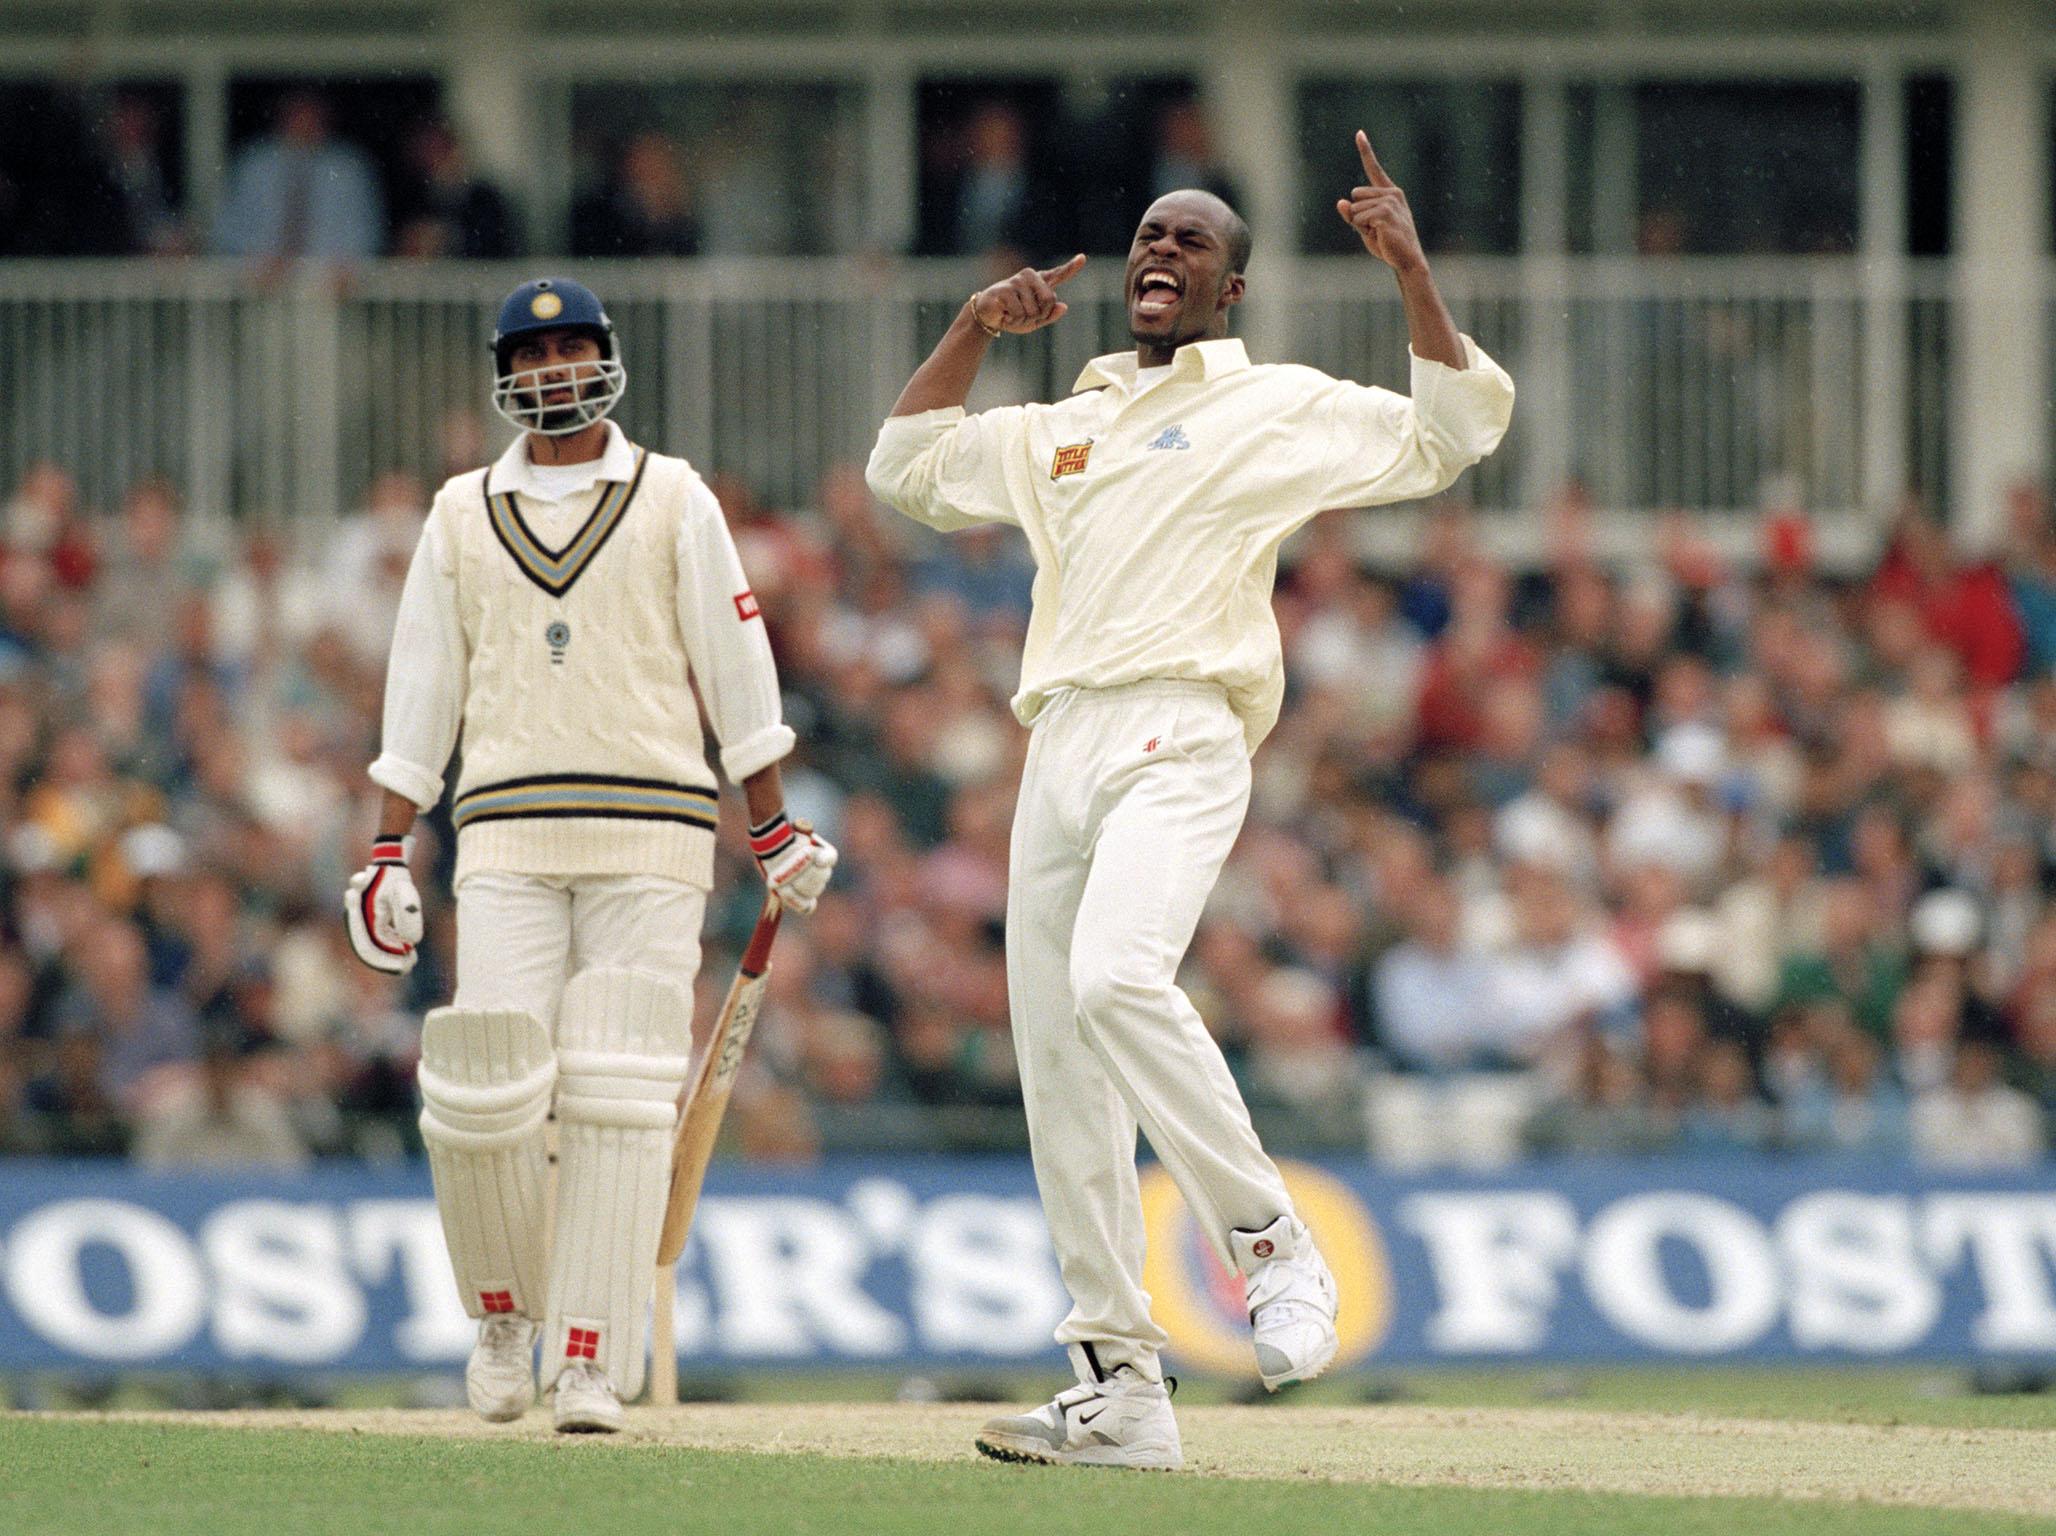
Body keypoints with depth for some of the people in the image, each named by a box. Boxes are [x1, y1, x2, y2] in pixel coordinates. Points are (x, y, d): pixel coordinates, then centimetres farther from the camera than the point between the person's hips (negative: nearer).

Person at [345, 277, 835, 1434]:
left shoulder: (672, 498, 9)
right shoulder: (463, 514, 14)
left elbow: (736, 666, 7)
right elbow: (421, 689, 15)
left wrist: (775, 829, 1)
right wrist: (390, 852, 8)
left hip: (650, 835, -1)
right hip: (509, 834, 1)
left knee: (619, 1100, -8)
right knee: (484, 1095, -11)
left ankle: (594, 1367, -8)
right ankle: (505, 1314, 13)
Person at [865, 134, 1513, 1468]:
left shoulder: (1282, 409, 8)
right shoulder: (1067, 426, 27)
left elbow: (1456, 433, -3)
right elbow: (906, 467, 32)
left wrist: (1412, 272, -10)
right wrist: (977, 328, 22)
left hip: (1180, 737, -7)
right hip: (1060, 747, 7)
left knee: (1118, 977, -32)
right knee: (1058, 1062, 0)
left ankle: (1273, 1243, -19)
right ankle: (1120, 1392, 2)